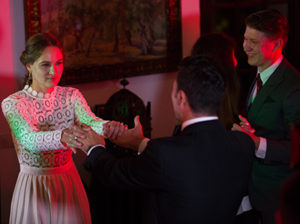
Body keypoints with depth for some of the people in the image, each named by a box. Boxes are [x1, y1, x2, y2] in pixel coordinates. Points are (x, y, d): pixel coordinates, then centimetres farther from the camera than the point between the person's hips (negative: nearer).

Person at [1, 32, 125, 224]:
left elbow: (90, 121, -20)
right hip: (33, 185, -3)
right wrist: (62, 136, -50)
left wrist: (107, 126, -44)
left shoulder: (71, 96, 0)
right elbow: (29, 139, -29)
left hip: (68, 181, 3)